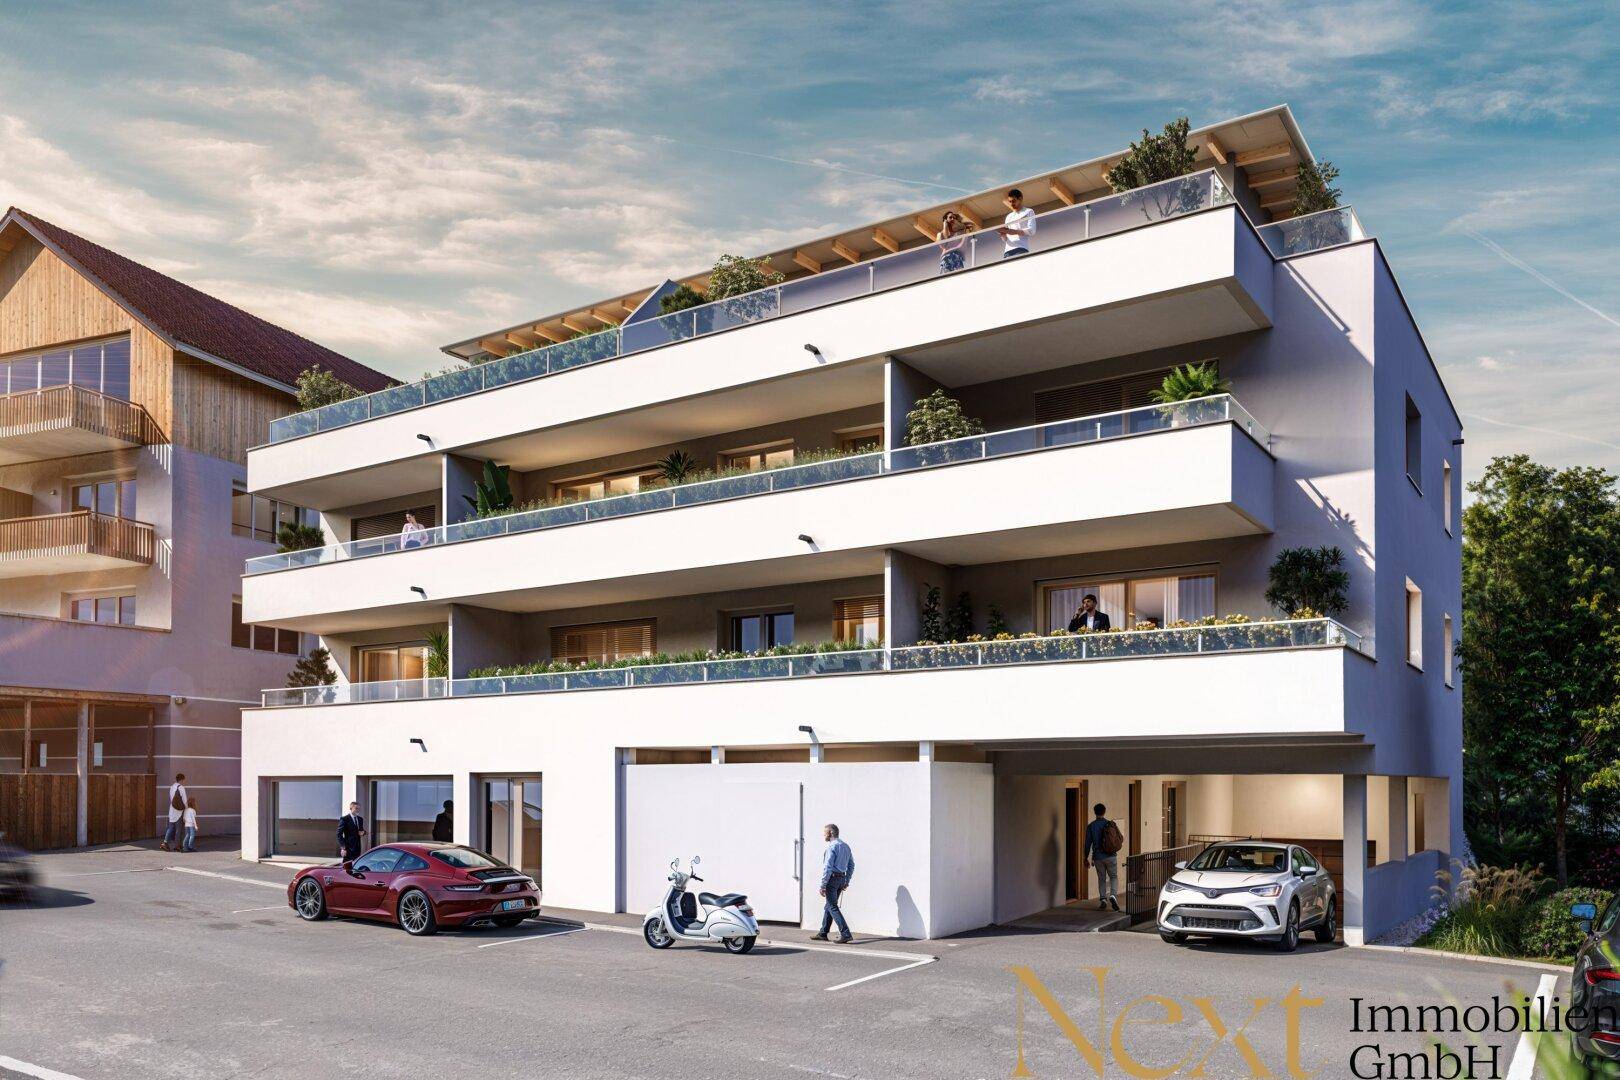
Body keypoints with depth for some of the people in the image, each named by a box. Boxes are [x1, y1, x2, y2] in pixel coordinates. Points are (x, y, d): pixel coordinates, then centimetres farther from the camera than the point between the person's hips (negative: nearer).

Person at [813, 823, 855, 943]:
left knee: (833, 907, -6)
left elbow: (828, 867, -19)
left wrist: (823, 885, -17)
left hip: (832, 879, -9)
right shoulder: (845, 846, 13)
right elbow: (851, 865, 18)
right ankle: (823, 934, 22)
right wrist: (846, 882, 22)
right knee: (828, 906, 17)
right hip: (842, 878, 9)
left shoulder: (832, 847, -14)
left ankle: (846, 934, -12)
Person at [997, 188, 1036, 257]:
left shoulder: (1028, 212, 13)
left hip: (1021, 249, -4)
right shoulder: (1009, 216, 27)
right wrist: (1003, 233, -2)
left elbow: (1031, 231, -3)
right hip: (1008, 250, 4)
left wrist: (1012, 231, -13)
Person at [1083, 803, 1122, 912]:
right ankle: (1112, 895, -10)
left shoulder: (1091, 826, -4)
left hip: (1098, 857, 0)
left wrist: (1087, 858, 7)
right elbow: (1120, 839, 2)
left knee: (1101, 878, 13)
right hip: (1111, 856, 0)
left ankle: (1103, 899, 6)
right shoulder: (1111, 824, -3)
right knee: (1113, 876, 12)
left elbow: (1088, 843, -2)